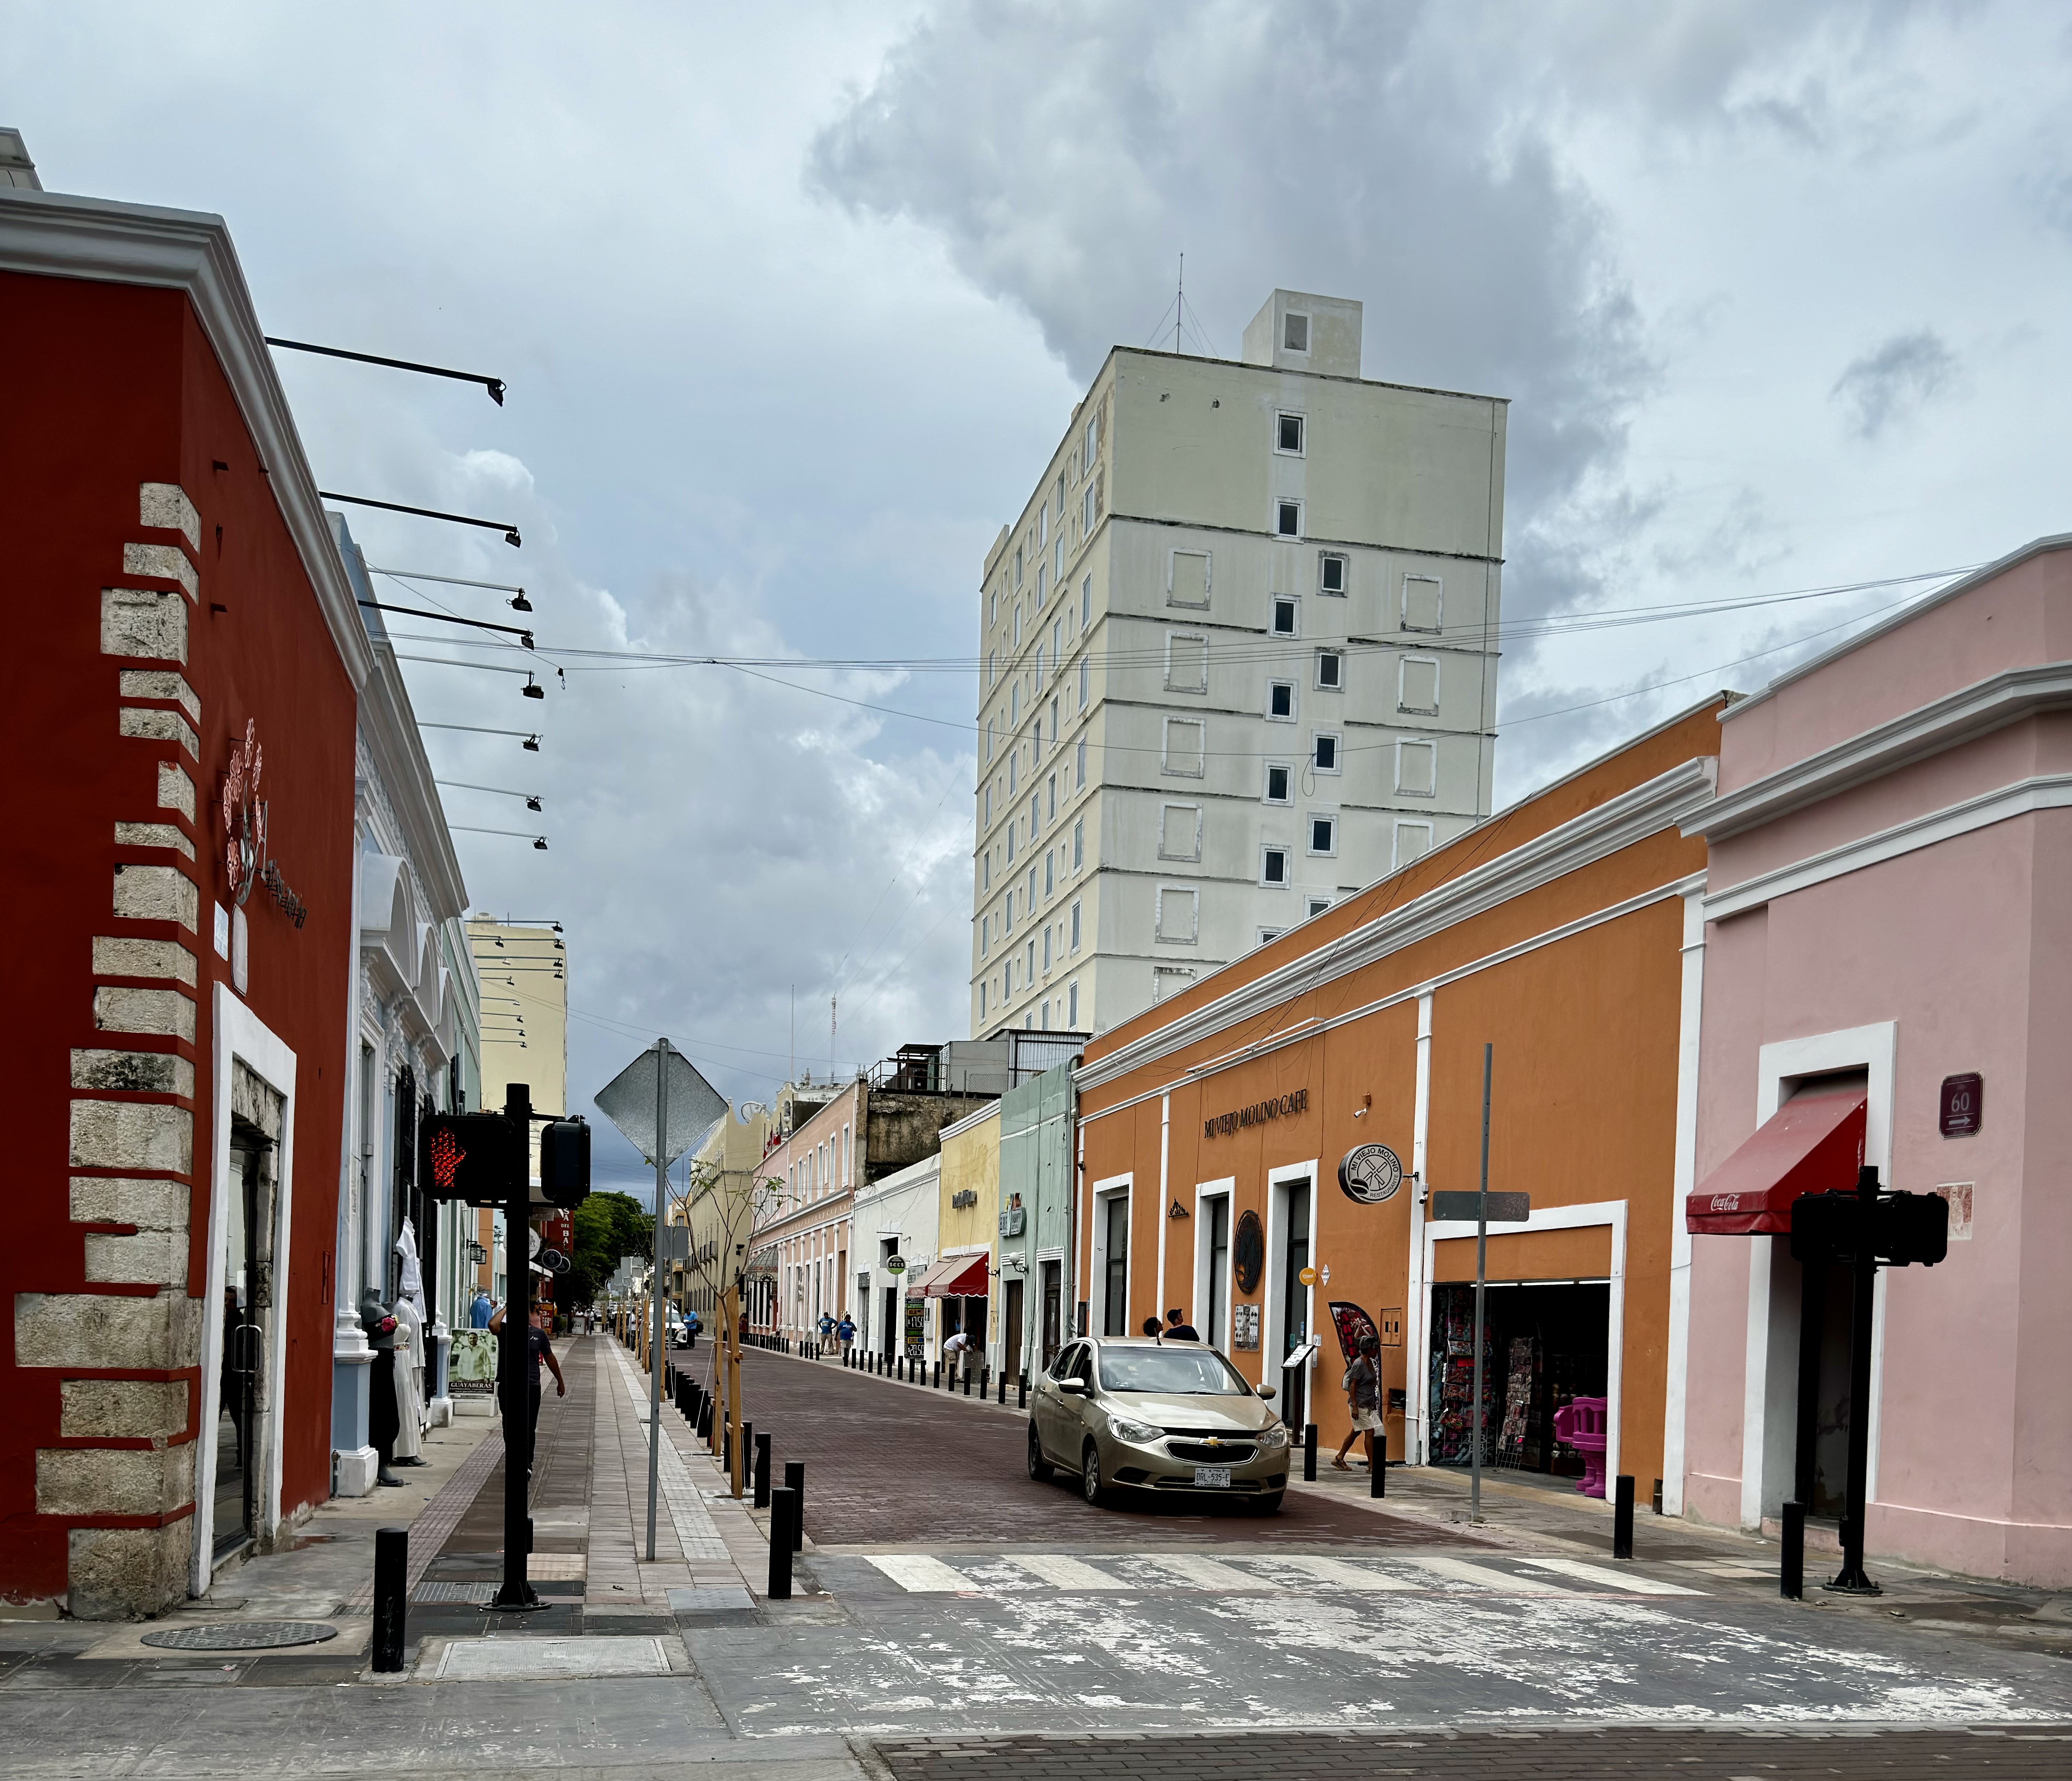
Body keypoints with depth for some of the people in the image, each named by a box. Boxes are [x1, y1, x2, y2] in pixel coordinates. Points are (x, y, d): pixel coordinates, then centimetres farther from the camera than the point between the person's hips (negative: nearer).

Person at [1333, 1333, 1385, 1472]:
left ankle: (1339, 1458, 23)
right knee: (1370, 1432, -7)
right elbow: (1352, 1386, -19)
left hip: (1368, 1405, 9)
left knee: (1356, 1432, 14)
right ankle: (1371, 1466, -3)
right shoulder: (1359, 1365, -17)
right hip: (1360, 1404, -9)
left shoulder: (1370, 1363, 10)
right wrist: (1355, 1407, -21)